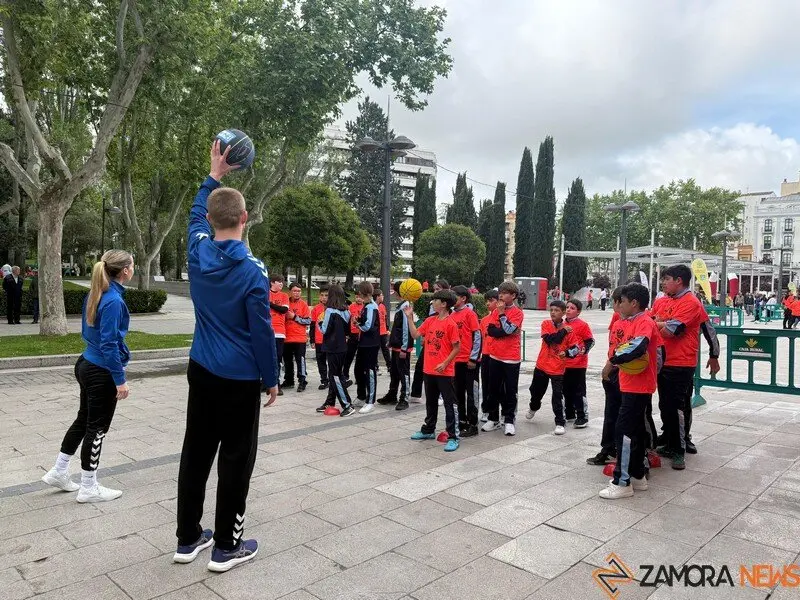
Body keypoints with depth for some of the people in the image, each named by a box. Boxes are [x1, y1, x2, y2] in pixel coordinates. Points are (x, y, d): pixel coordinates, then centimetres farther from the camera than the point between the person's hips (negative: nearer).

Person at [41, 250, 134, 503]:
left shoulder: (94, 295, 6)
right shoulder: (114, 301, -23)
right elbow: (109, 345, -23)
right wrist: (120, 379, -19)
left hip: (87, 365, 9)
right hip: (103, 373, -9)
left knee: (83, 420, 22)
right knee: (96, 428, 4)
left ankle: (58, 472, 35)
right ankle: (89, 489, 17)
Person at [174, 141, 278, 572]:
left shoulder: (198, 252, -2)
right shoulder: (253, 270, -18)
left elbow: (195, 216, 22)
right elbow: (262, 332, -15)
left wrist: (214, 176, 27)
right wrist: (271, 379, -4)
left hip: (201, 372, 6)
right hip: (240, 379, -6)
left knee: (195, 452, 15)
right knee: (235, 459, 6)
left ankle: (188, 539, 27)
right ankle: (226, 547, 17)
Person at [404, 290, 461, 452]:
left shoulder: (450, 324, -14)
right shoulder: (430, 320, 7)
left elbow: (457, 347, -12)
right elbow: (415, 334, 3)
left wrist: (445, 363, -18)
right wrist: (410, 317, -1)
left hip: (444, 371, -7)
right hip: (429, 369, 7)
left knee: (450, 403, 0)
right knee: (431, 401, 21)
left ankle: (453, 437, 4)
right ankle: (428, 430, 35)